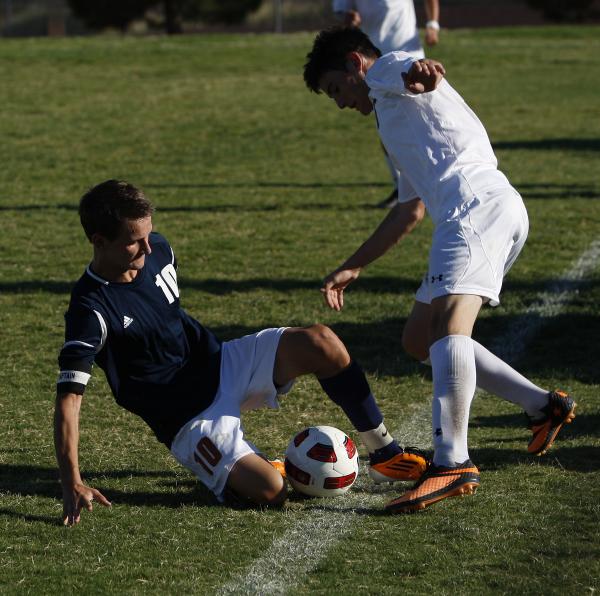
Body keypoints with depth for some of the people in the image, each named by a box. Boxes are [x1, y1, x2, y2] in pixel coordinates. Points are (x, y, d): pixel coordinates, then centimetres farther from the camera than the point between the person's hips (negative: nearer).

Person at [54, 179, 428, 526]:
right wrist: (73, 486, -35)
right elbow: (69, 398, -29)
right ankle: (236, 468, 9)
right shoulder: (90, 310, -25)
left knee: (321, 343, -17)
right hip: (191, 419, -7)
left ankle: (387, 455, -1)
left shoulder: (156, 249, -4)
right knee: (269, 491, -28)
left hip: (222, 364, 7)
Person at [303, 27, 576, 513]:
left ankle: (452, 463, -39)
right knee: (420, 337, 15)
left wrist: (421, 72, -41)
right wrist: (352, 268, 46)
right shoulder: (397, 118, 38)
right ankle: (544, 406, 15)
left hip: (479, 205, -10)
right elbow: (409, 213, 44)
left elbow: (408, 72, -16)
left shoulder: (387, 71, 11)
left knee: (449, 322, -25)